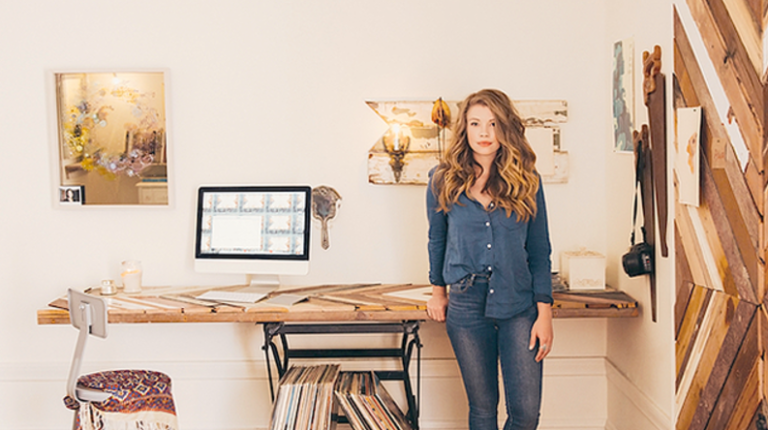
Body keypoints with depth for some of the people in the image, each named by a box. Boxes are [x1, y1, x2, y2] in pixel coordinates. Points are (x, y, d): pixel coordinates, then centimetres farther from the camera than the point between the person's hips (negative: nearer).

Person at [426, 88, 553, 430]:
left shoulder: (526, 181, 1)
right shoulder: (444, 180, 1)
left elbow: (540, 251, 3)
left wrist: (545, 313, -2)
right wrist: (438, 292, 21)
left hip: (519, 304, 0)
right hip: (466, 305, 0)